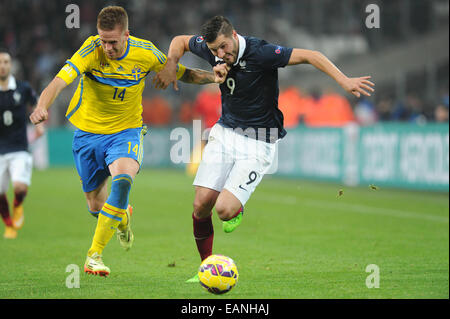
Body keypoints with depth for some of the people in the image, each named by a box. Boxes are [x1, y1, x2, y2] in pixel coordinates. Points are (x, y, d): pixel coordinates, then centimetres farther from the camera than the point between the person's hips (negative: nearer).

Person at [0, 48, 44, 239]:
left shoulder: (23, 89, 1)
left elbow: (36, 105, 21)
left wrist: (40, 124, 6)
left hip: (19, 149, -1)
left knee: (20, 187, -21)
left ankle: (18, 207, 15)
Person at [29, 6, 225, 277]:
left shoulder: (146, 53, -12)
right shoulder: (92, 50, -19)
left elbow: (182, 73, 3)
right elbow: (60, 81, -30)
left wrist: (213, 77, -15)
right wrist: (42, 107, -50)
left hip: (126, 131, -1)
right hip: (88, 131, 1)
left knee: (123, 178, -32)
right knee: (96, 205, 10)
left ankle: (95, 254, -24)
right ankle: (122, 216, 50)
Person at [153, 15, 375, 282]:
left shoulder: (260, 53, -23)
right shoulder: (211, 48, -5)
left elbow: (310, 56, -24)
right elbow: (181, 41, 16)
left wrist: (344, 81, -33)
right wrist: (170, 65, -4)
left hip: (259, 143, -5)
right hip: (225, 132, 5)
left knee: (224, 210, -20)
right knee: (201, 205, -5)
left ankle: (237, 209, 19)